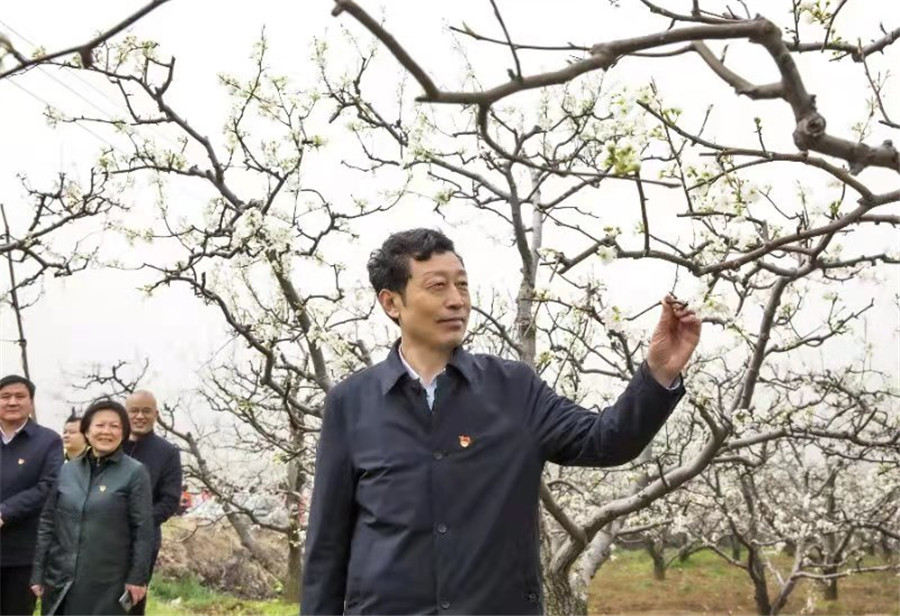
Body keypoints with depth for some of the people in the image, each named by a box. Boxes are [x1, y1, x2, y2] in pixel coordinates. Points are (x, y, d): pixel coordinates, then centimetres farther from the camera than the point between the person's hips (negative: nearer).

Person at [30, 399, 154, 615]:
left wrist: (137, 577, -8)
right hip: (60, 580, 4)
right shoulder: (67, 470, 7)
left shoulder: (135, 472, -5)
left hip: (107, 584, -3)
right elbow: (47, 523, 9)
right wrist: (38, 573, 7)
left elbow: (143, 530, -6)